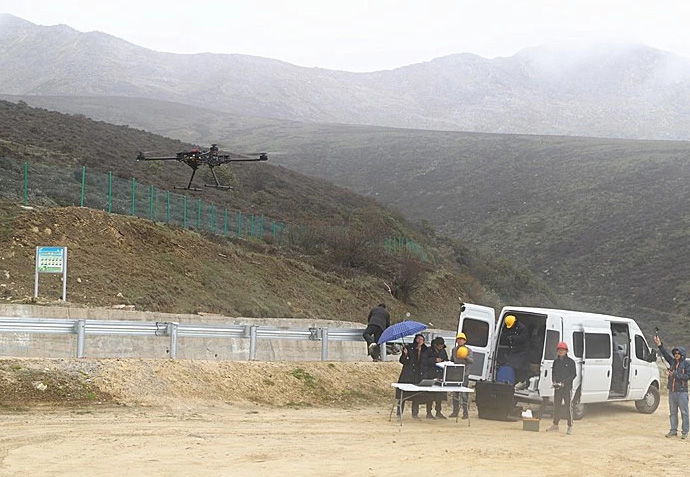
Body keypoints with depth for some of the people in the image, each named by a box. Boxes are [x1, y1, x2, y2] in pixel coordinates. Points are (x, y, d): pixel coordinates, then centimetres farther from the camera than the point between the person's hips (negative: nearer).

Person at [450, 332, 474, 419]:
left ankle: (465, 412, -4)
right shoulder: (454, 350, 15)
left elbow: (472, 360, -13)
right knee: (455, 394, 7)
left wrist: (466, 357, -33)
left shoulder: (468, 350, 0)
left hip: (464, 374, -5)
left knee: (464, 394, -8)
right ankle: (455, 411, 15)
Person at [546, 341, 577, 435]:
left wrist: (564, 382, -15)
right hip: (557, 388, 5)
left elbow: (573, 374, -6)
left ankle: (570, 427, -5)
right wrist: (554, 381, 0)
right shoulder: (556, 361, 13)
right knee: (556, 406, 10)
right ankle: (555, 425, 20)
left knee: (568, 407, -6)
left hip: (567, 387, -5)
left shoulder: (570, 361, -3)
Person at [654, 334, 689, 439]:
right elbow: (665, 354, 3)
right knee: (673, 412, 10)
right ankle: (673, 430, 17)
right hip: (672, 391, 6)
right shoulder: (672, 362, 10)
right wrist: (659, 344, -9)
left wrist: (675, 374, -18)